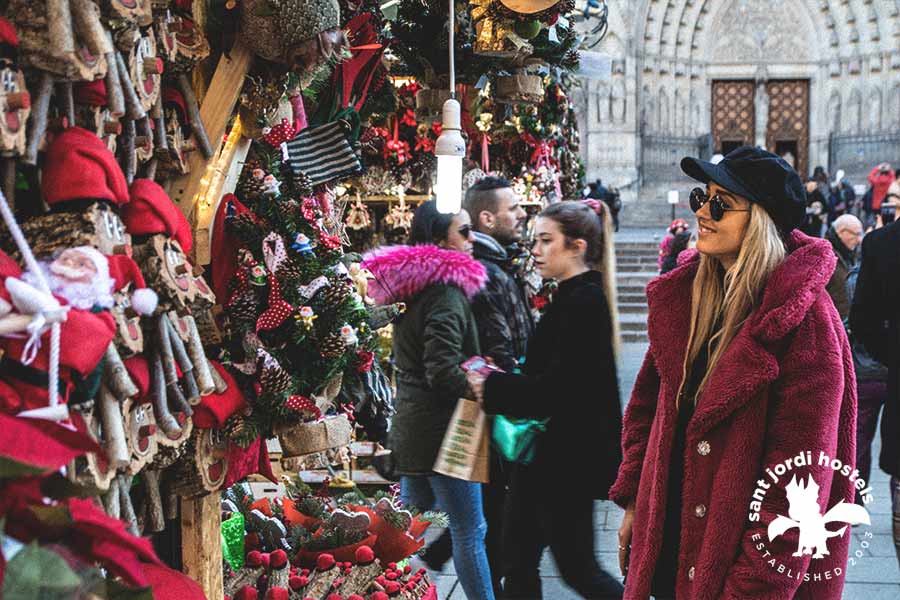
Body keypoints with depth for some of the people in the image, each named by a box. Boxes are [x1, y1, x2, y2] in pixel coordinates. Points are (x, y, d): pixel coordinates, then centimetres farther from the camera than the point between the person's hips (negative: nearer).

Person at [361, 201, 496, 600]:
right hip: (442, 430, -9)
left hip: (411, 426, 9)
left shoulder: (410, 285, 10)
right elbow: (442, 371, -25)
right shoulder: (446, 290, -18)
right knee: (470, 530, 0)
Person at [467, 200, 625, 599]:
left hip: (570, 458, -10)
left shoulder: (583, 302, -19)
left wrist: (493, 389, -15)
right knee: (519, 554, 13)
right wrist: (504, 380, -1)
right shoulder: (575, 297, 11)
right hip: (550, 453, 10)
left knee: (577, 567, 2)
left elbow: (559, 390, -24)